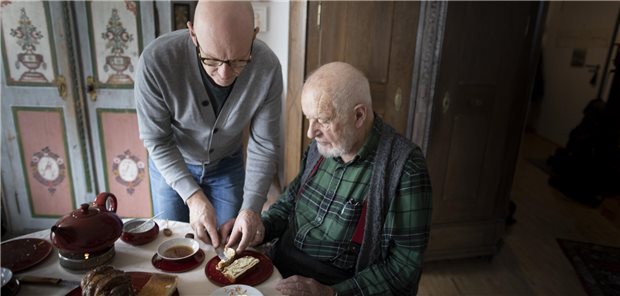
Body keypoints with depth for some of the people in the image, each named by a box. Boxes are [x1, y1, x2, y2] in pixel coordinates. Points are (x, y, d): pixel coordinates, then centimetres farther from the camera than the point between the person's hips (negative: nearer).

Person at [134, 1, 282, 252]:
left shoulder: (268, 67, -29)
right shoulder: (155, 61, -34)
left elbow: (264, 144, -19)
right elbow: (157, 141, -21)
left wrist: (252, 208, -28)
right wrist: (193, 196, -29)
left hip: (227, 164, 1)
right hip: (170, 164, 0)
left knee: (229, 245, 14)